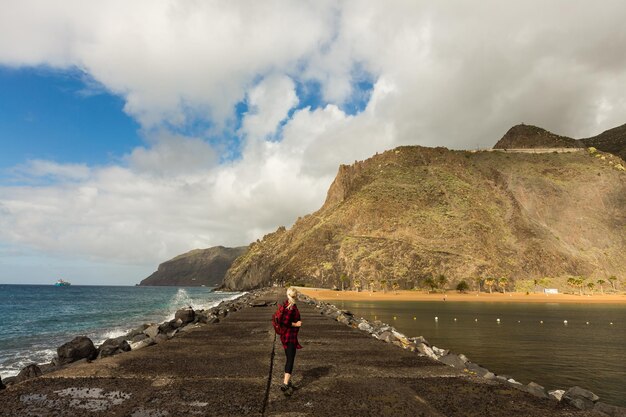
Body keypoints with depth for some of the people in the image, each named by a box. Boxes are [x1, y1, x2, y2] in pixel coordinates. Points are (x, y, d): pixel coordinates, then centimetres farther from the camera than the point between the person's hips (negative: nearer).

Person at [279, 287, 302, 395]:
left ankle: (288, 382, 27)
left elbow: (282, 320, 14)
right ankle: (285, 384, -9)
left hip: (285, 336, 10)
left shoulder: (286, 304, 6)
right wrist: (296, 324, -16)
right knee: (290, 360, -6)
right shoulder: (292, 307, -22)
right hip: (290, 336, -10)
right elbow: (285, 322, -28)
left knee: (289, 359, 18)